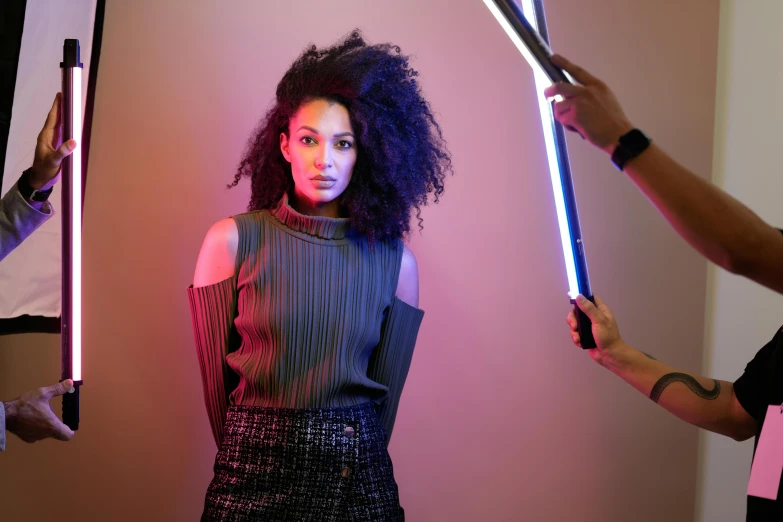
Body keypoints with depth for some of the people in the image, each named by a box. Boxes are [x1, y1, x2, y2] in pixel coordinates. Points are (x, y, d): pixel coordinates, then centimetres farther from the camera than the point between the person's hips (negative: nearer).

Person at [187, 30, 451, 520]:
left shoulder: (394, 261, -3)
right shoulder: (233, 241, -6)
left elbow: (386, 387, 6)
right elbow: (215, 370, 2)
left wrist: (351, 459, 11)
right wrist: (248, 449, 9)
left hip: (361, 480, 1)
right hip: (254, 474, -1)